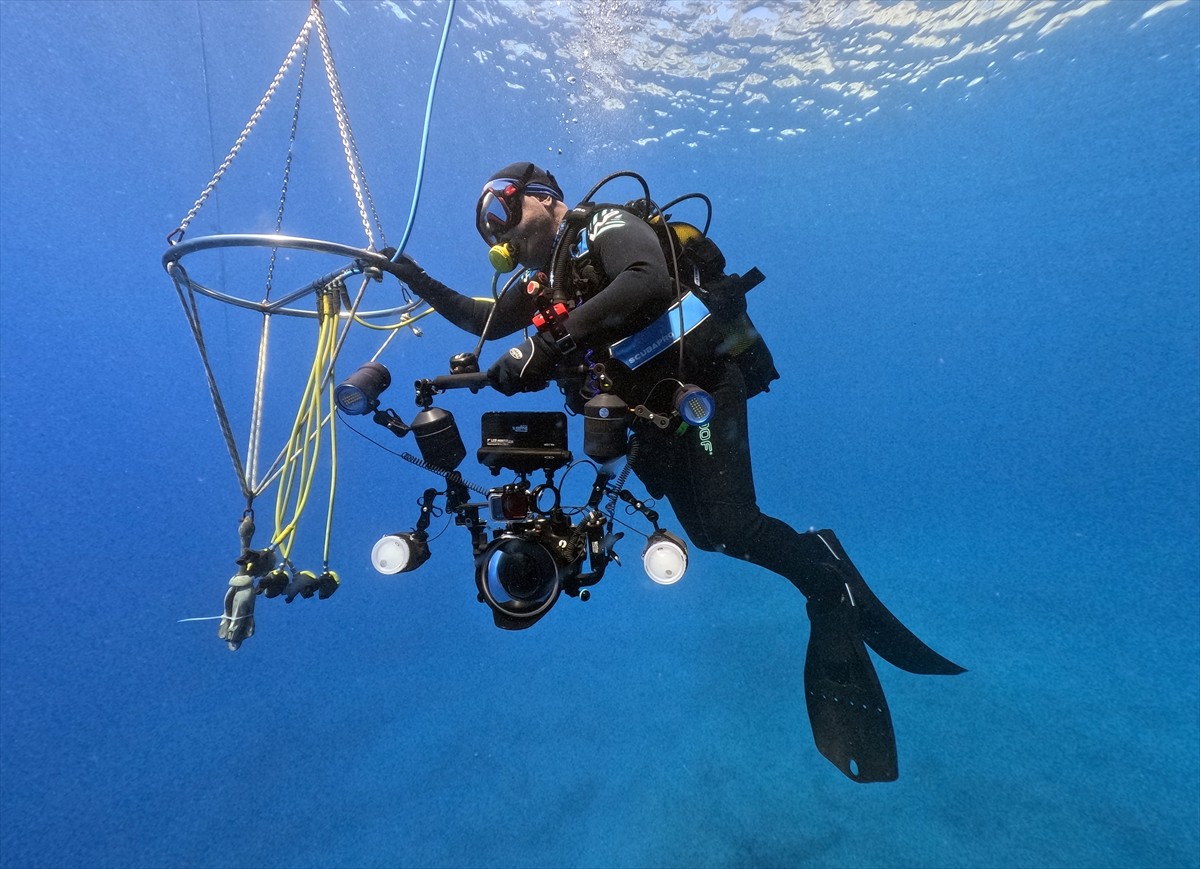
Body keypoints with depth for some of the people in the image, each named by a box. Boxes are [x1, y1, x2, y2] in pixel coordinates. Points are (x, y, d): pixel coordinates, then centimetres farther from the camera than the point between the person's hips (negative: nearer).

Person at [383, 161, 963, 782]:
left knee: (728, 526, -20)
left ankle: (826, 580, 4)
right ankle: (823, 566, 23)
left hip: (698, 386, -8)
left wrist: (552, 341, -31)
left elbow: (649, 284, -27)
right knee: (709, 533, 6)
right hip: (654, 412, 8)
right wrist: (416, 279, 12)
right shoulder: (546, 276, 20)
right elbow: (485, 320, 25)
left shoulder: (606, 226, -5)